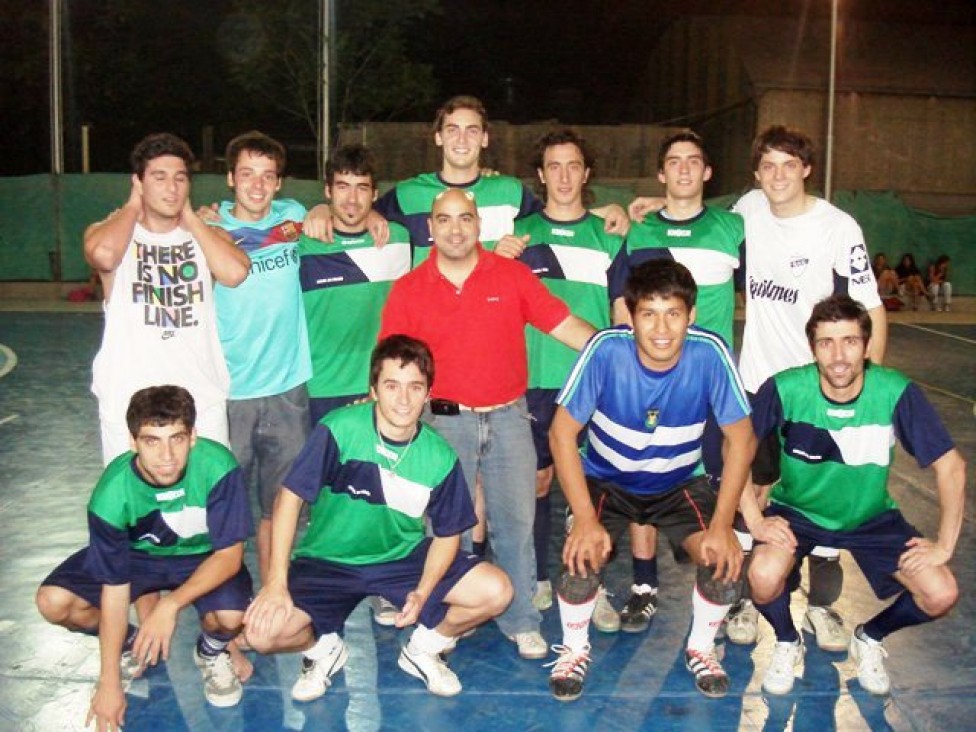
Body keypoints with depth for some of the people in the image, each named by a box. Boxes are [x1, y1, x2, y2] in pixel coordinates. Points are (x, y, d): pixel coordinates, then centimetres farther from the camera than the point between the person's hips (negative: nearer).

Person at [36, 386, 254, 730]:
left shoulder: (218, 466, -33)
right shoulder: (112, 494, -29)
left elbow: (229, 553, -25)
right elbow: (114, 588, -21)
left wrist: (170, 604, -38)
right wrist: (109, 683, -17)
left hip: (205, 556, -1)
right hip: (138, 555, 2)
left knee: (230, 616, -31)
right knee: (53, 603, -19)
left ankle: (211, 652, 7)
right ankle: (130, 643, 12)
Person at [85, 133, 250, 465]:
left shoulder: (207, 235, 10)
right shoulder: (110, 230, 3)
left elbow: (235, 273, -12)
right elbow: (103, 254, -23)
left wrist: (190, 218, -2)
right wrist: (134, 205, -4)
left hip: (203, 400, 2)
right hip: (128, 401, -2)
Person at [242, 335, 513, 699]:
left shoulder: (440, 457, -12)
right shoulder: (339, 429, -21)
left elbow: (446, 534, -2)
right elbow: (290, 496, -17)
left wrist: (423, 592, -18)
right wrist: (276, 582, -23)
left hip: (405, 557, 2)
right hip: (327, 561, -2)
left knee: (496, 591, -15)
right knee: (264, 630, -24)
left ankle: (423, 649, 15)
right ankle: (324, 648, 14)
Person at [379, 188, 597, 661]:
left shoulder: (513, 275, 1)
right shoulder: (409, 289, 2)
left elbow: (564, 325, 0)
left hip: (508, 417, 0)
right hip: (444, 421, 0)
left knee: (516, 521, 6)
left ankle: (522, 621, 20)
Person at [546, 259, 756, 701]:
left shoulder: (710, 354, -24)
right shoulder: (606, 350, -27)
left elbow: (741, 437, -13)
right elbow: (562, 432, -19)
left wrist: (721, 524, -18)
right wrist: (585, 519, -25)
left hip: (680, 484, 1)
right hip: (606, 481, -1)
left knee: (725, 560, -20)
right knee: (582, 558, -25)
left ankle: (701, 647, 12)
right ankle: (574, 649, 8)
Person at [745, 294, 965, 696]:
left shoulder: (897, 392, -23)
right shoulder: (785, 389, -24)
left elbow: (950, 466, -14)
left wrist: (945, 544, -16)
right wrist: (755, 521, -19)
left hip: (871, 516, 2)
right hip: (797, 511, -1)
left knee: (941, 594, -16)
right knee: (764, 576, -30)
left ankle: (869, 638, 18)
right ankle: (787, 643, 7)